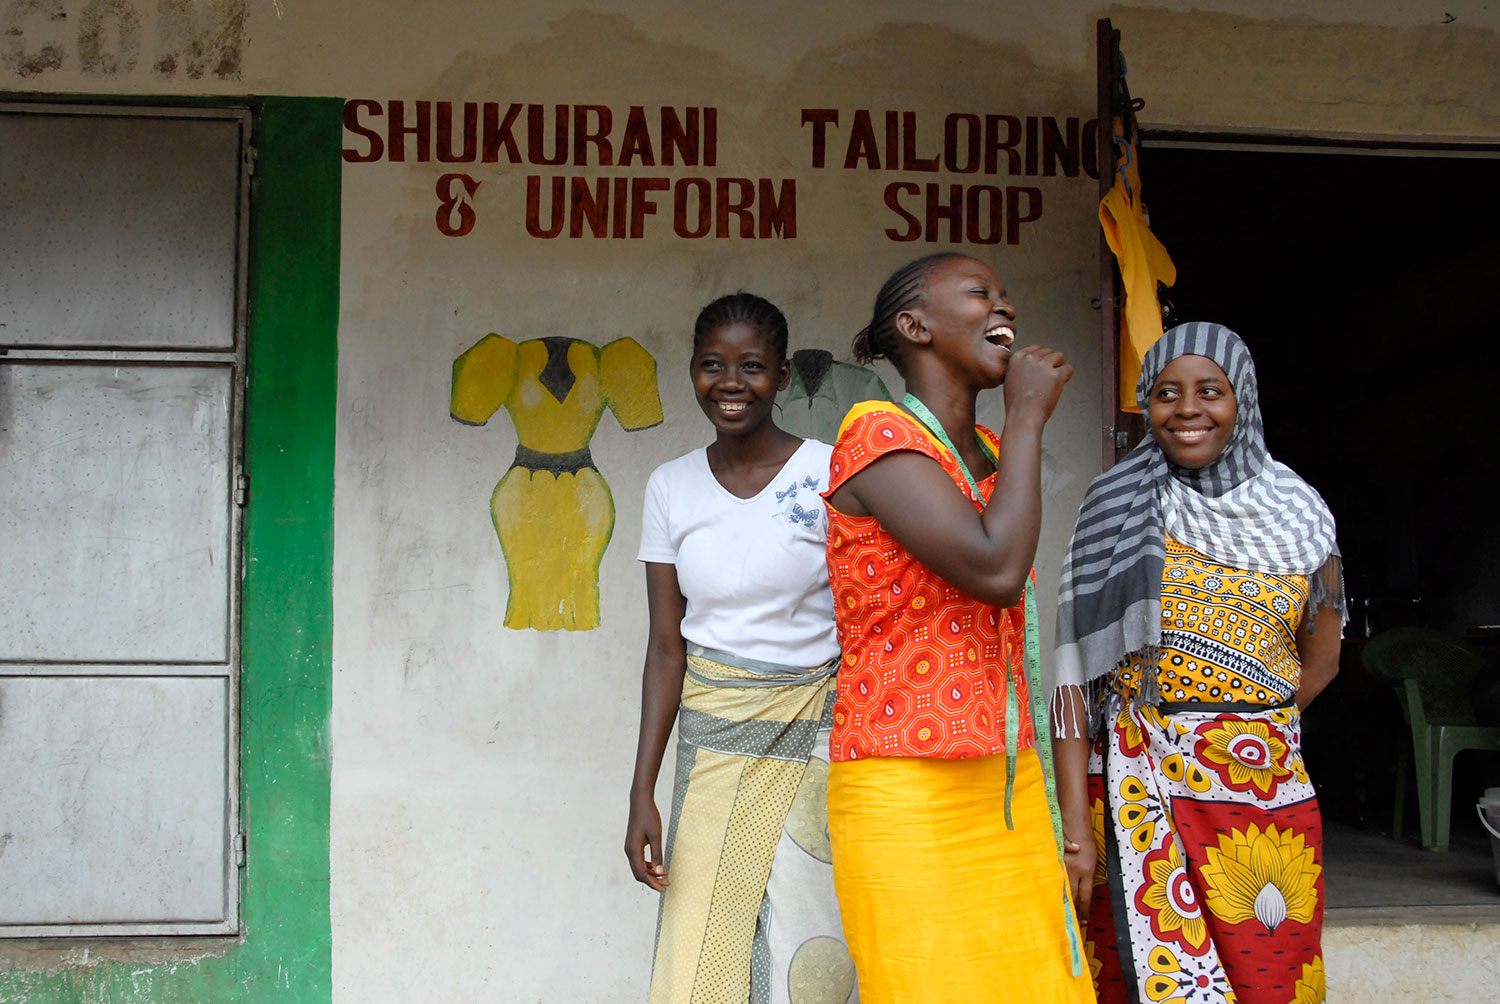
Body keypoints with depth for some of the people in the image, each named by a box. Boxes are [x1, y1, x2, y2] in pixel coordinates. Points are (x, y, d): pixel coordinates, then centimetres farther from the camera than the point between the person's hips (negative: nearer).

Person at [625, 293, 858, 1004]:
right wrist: (641, 793, 0)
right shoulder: (671, 487, 4)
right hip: (712, 742, 3)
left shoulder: (832, 476, -5)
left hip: (816, 735, -2)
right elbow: (667, 646, 5)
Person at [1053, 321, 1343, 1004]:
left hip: (1265, 789, 2)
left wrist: (1240, 732, 7)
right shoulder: (1117, 511, 0)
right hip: (1138, 790, -2)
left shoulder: (1297, 511, 5)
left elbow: (1320, 661, 17)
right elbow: (1076, 665, -6)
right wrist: (1075, 817, -13)